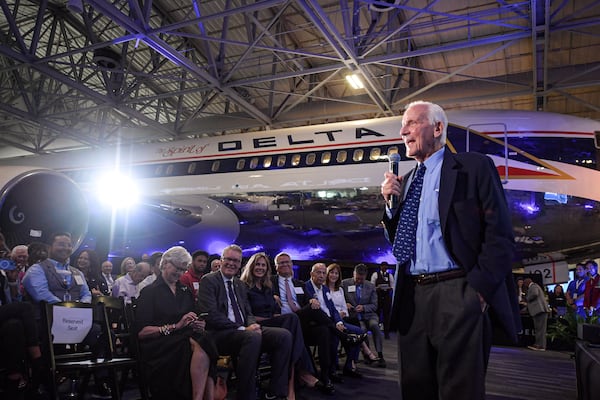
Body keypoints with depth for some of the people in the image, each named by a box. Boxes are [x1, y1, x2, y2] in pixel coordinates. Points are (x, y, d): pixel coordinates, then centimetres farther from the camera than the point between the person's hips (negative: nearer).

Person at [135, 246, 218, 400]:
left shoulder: (185, 292, 23)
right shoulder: (149, 292, 4)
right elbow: (142, 332, -5)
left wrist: (199, 325, -4)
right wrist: (176, 326, -14)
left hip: (186, 338, 5)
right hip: (160, 345, -5)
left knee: (204, 340, -33)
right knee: (200, 345, -35)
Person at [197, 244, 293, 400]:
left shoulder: (240, 284, 21)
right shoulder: (208, 280, -2)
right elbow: (211, 315, -14)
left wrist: (253, 325, -7)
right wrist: (242, 328, -18)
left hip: (243, 331, 7)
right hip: (219, 334, -7)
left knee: (284, 335, -14)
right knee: (253, 337, -37)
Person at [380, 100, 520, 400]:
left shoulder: (474, 167, 0)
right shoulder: (406, 181, 17)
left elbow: (500, 235, -7)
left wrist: (479, 287, -15)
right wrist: (391, 204, 4)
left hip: (457, 295, -5)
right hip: (410, 297, 6)